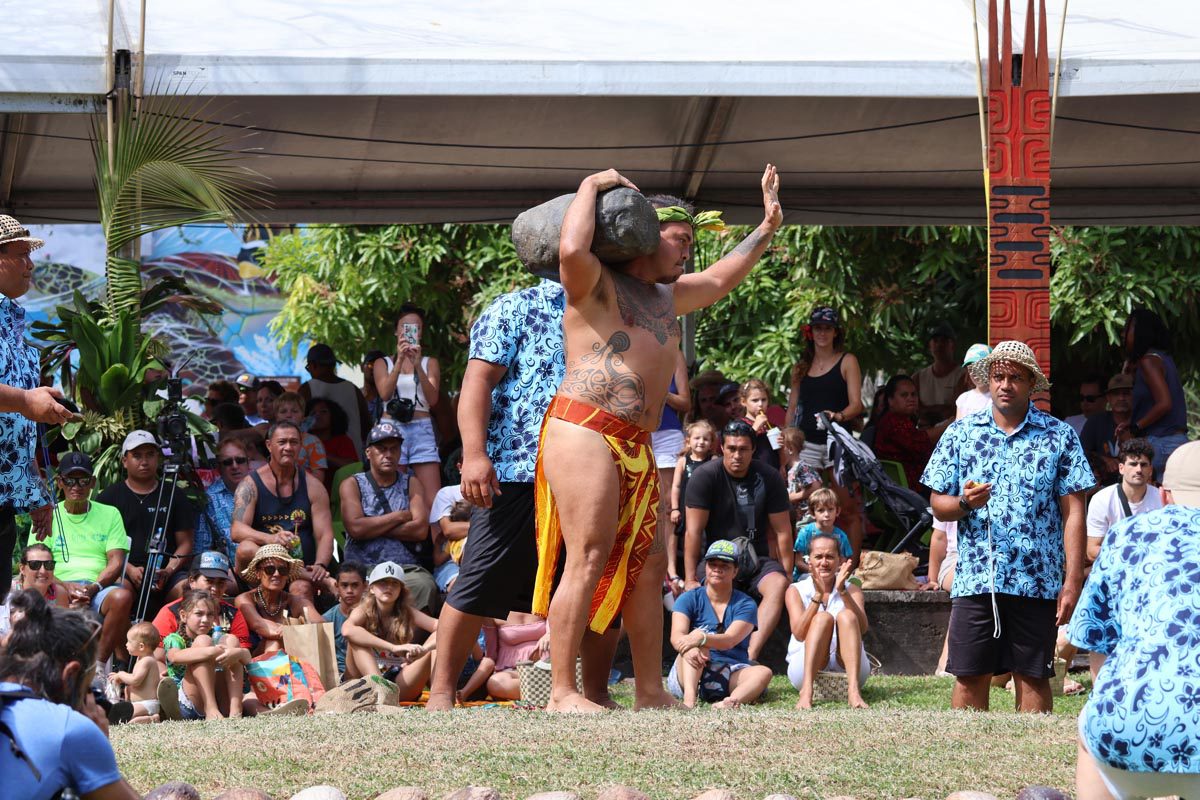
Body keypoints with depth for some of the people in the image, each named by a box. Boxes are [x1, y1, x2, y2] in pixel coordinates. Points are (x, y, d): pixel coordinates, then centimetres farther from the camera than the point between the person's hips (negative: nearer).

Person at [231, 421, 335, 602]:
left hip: (302, 568, 0)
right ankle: (321, 581, -35)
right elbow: (237, 531, -11)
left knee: (302, 588, -36)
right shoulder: (251, 484, 4)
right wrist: (270, 539, -32)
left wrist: (320, 566, -20)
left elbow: (325, 535, 3)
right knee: (246, 549, -35)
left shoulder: (313, 487, 11)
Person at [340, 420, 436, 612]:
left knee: (425, 586, -32)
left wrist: (374, 528, -3)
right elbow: (355, 528, -8)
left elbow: (421, 530, 0)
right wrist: (401, 516, 0)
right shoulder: (352, 485, 11)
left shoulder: (411, 485, 16)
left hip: (406, 568, 1)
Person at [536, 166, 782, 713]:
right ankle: (562, 693, -15)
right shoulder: (596, 284, -2)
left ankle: (650, 689, 15)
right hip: (585, 431, -10)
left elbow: (719, 280, 42)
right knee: (589, 560, -14)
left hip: (636, 447, 10)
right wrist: (591, 186, -10)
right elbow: (572, 249, -24)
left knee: (648, 563, 9)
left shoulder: (667, 297, 26)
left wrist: (766, 228, 36)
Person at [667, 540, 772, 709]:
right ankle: (689, 698, -54)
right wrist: (688, 648, -36)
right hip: (688, 676, 0)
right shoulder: (689, 599, 9)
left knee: (763, 672, -28)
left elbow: (729, 640, -13)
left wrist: (702, 638, -35)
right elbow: (676, 637, -10)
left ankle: (731, 702, -61)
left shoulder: (745, 604, 7)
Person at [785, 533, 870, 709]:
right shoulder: (797, 591, 6)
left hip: (847, 668, 1)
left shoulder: (852, 590, 9)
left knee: (846, 615, -23)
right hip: (805, 668, -1)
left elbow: (862, 629, -11)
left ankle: (853, 691, -42)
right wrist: (818, 596, -24)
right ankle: (807, 692, -44)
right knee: (823, 618, -24)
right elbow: (799, 634, -13)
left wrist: (843, 591, -24)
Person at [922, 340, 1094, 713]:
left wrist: (1072, 580, -6)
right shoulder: (960, 434, 10)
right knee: (969, 677, 0)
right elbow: (937, 504, 11)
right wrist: (964, 503, -13)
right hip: (975, 580, 1)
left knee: (1033, 678, 2)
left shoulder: (1059, 437, 4)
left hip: (1037, 582, -1)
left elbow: (1073, 513, 1)